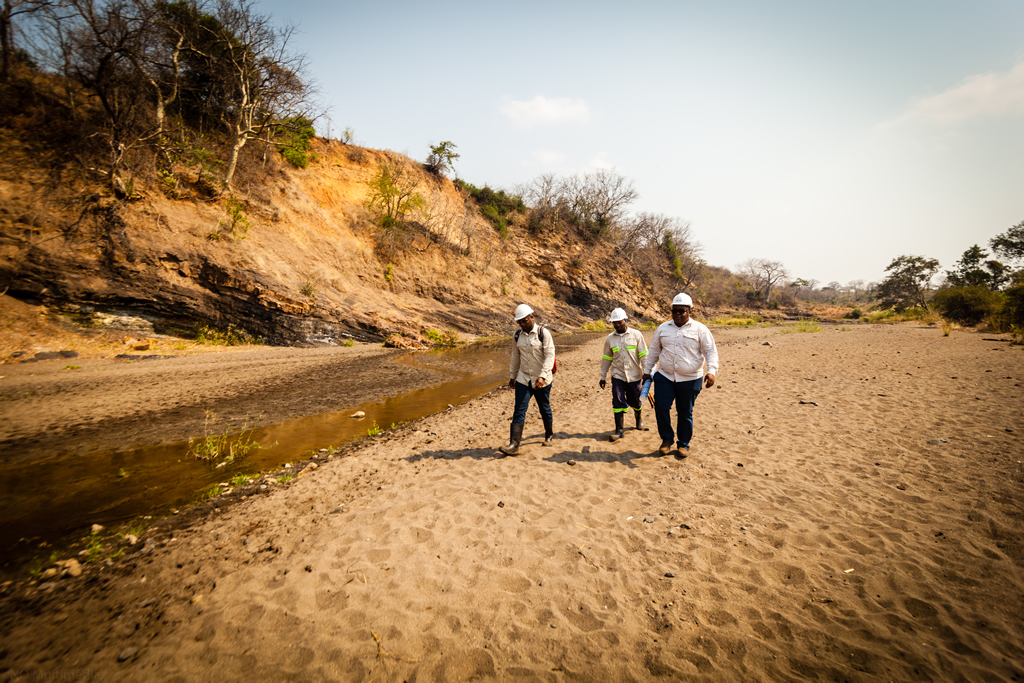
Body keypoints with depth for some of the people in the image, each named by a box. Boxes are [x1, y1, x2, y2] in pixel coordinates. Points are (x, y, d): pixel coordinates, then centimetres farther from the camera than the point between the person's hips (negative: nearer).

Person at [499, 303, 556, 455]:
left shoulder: (543, 333, -11)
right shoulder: (518, 335, 4)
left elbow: (550, 356, -16)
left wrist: (542, 376, -26)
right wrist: (512, 376, 17)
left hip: (542, 380, -3)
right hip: (523, 379, 3)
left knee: (545, 409, 13)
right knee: (519, 411, -5)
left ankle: (549, 436, 36)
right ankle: (514, 445, -7)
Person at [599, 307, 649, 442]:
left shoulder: (636, 335, -3)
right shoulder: (610, 339, 4)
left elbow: (644, 355, -2)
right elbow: (606, 359, 12)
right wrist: (603, 377, 13)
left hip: (634, 376, -1)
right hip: (617, 376, 1)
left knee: (635, 402, 12)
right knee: (618, 403, -6)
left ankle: (638, 418, 43)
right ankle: (619, 430, 3)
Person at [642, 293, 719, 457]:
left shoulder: (700, 329, -2)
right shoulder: (663, 328, 8)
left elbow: (711, 351, -5)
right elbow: (654, 351, 16)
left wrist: (712, 371, -19)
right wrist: (647, 371, 16)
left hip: (690, 379, -2)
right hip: (664, 377, 3)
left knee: (685, 413, 7)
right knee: (661, 407, -6)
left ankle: (683, 444, 24)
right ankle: (667, 439, 16)